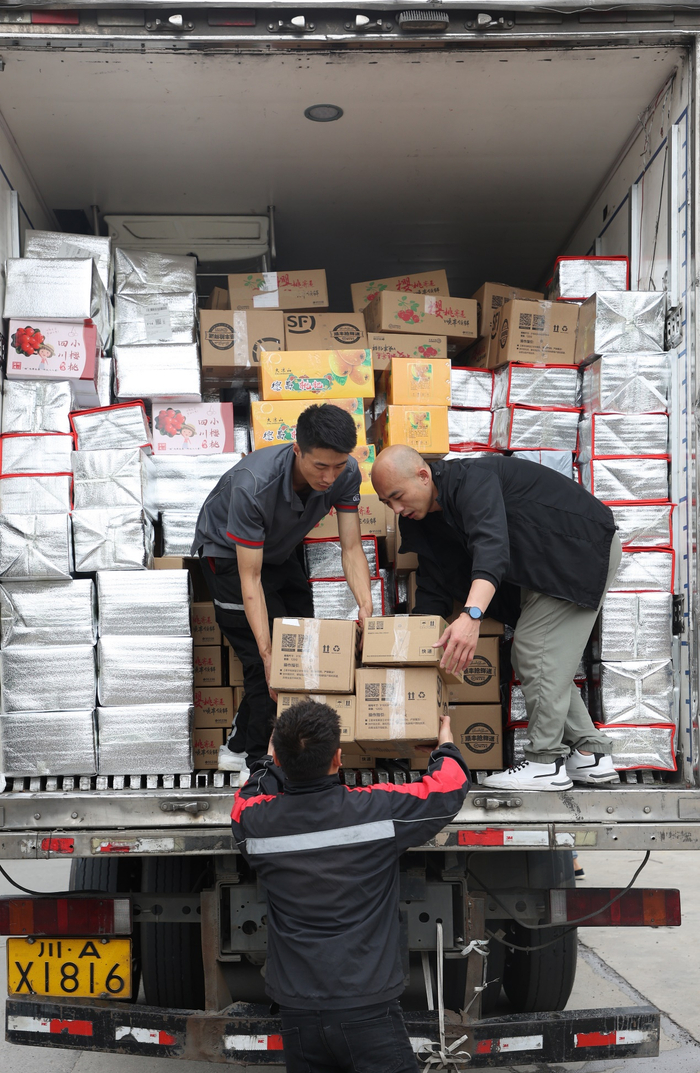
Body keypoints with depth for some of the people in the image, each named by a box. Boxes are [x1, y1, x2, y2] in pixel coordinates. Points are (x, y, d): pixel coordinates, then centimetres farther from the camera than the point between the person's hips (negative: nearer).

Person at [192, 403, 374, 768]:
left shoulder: (346, 474, -26)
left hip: (282, 550, 6)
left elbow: (351, 548, -21)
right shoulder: (253, 485, -42)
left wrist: (366, 608, -38)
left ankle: (240, 746, 21)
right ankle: (256, 754, 6)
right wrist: (268, 654, -42)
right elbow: (250, 578, -37)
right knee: (263, 660, -13)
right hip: (229, 552, -6)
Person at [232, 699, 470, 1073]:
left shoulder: (254, 821, -6)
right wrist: (446, 741, 22)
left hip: (297, 1015, 4)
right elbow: (450, 785, 2)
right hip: (367, 1011, -3)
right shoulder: (378, 810, -14)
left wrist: (275, 755, 37)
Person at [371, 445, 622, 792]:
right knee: (531, 659, 9)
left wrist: (471, 615, -58)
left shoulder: (470, 480, -27)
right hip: (547, 568, 10)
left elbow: (491, 546, -44)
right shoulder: (427, 518, 3)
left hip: (583, 549, -10)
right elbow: (436, 583, 8)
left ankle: (546, 763, -8)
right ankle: (590, 755, 13)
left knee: (535, 651, -14)